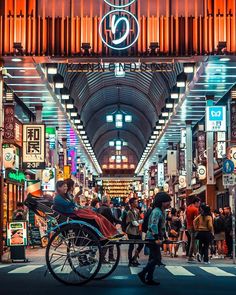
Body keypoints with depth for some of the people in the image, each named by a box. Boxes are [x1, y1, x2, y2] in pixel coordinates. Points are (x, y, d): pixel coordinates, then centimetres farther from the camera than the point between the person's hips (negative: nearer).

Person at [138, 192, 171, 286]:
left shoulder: (162, 211, 13)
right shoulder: (156, 211, -18)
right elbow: (153, 225, -28)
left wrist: (164, 237, 21)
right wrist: (157, 238, -32)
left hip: (155, 238, 10)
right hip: (153, 238, -10)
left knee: (153, 258, 12)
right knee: (156, 258, -11)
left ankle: (149, 279, 16)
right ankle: (142, 274, -4)